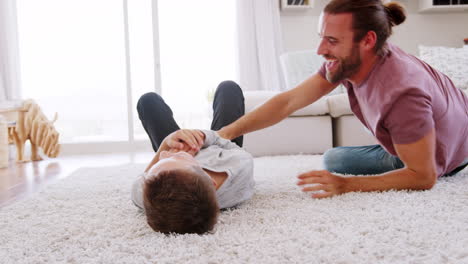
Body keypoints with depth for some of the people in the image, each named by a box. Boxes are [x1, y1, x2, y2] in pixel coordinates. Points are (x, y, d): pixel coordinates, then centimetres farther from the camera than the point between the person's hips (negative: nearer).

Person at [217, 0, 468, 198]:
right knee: (332, 158, 12)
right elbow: (288, 101, -20)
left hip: (447, 158, -6)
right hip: (405, 143, 6)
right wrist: (228, 131, -29)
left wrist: (345, 185, -43)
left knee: (334, 160, -2)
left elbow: (423, 176, -37)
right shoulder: (347, 60, -22)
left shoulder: (401, 93, -43)